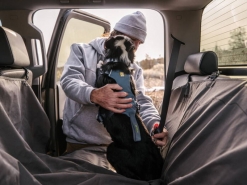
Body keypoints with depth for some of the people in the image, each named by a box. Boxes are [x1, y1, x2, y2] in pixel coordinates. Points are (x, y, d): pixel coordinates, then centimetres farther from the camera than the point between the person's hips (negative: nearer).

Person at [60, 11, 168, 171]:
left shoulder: (135, 70, 9)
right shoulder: (82, 51, 0)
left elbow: (142, 102, -2)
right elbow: (69, 81, -16)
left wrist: (155, 125, -25)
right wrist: (94, 95, -39)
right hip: (83, 146, -3)